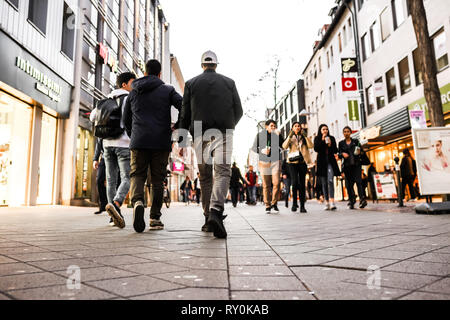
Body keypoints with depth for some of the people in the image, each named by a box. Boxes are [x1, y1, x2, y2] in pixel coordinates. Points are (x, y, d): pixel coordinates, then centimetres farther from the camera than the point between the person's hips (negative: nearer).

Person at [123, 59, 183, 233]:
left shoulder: (134, 92, 16)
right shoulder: (167, 90, 7)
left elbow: (126, 120, 19)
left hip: (139, 142, 1)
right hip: (161, 142, -1)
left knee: (137, 175, 7)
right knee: (157, 179, 6)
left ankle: (137, 202, -23)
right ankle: (155, 218, 8)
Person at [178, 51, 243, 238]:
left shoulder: (191, 84, 13)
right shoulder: (229, 83, 14)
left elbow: (185, 115, 8)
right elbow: (239, 112, 12)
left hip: (200, 135, 1)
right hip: (223, 133, -1)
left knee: (205, 176, 9)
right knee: (222, 172, -9)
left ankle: (208, 218, 11)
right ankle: (216, 211, -31)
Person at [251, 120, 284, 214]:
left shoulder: (278, 134, 9)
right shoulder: (260, 135, 8)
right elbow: (254, 147, 11)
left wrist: (278, 136, -11)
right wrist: (262, 151, -7)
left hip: (276, 161, 1)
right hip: (264, 161, 0)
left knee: (276, 183, -9)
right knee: (266, 185, -1)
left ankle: (274, 203, 7)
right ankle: (267, 206, 6)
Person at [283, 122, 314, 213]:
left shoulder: (304, 138, 17)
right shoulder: (290, 138, 13)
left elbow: (311, 146, -1)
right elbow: (284, 146, -6)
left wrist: (305, 136, -9)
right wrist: (289, 136, -15)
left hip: (302, 162, 2)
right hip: (293, 162, -2)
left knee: (302, 184, 1)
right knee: (295, 182, -17)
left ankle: (302, 206, 5)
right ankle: (294, 203, -2)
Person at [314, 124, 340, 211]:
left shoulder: (331, 138, 12)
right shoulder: (317, 139, 9)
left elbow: (335, 151, 8)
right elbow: (316, 149, -6)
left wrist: (330, 145, -9)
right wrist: (322, 140, -9)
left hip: (330, 162, 0)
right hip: (321, 163, 0)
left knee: (330, 181, -16)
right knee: (324, 183, 2)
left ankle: (332, 202, -24)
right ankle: (327, 203, 8)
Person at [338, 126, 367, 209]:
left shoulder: (356, 141, 10)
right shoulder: (341, 143, 11)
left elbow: (361, 150, 9)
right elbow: (339, 155, 6)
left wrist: (359, 152, -14)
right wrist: (342, 154, -17)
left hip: (356, 164, -1)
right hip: (347, 166, 1)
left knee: (358, 181, -15)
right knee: (349, 184, 0)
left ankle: (362, 199, -19)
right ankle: (351, 202, 8)